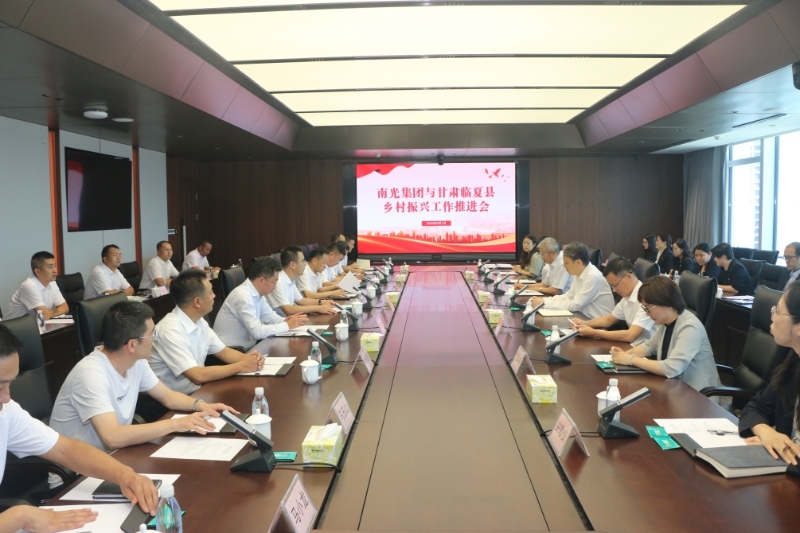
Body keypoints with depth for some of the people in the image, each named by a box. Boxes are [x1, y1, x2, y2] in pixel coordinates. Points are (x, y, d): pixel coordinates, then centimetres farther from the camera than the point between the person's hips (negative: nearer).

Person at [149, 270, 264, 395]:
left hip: (196, 391, 8)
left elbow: (224, 352, 12)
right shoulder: (170, 330, -25)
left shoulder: (199, 322, 1)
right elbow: (197, 376, -29)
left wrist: (246, 358, -9)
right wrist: (241, 366, -21)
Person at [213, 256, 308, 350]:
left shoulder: (257, 293, 2)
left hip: (245, 347, 8)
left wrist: (287, 321, -8)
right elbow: (257, 332, -26)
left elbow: (270, 317, 12)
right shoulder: (243, 296, -24)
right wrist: (287, 325, -17)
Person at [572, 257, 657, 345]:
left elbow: (630, 336, -25)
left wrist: (593, 333, -21)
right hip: (634, 347, 7)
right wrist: (584, 323, 3)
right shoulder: (627, 296, 6)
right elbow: (609, 320, 21)